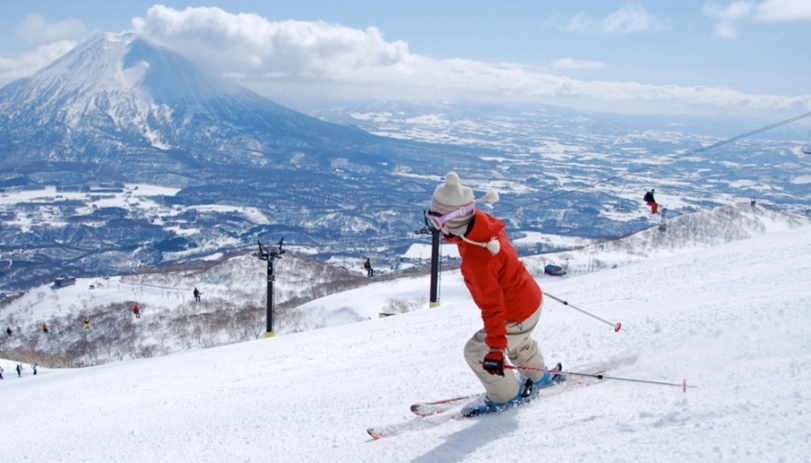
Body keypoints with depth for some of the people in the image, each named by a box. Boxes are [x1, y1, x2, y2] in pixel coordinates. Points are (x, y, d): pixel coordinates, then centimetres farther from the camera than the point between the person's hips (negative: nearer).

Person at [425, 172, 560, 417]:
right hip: (531, 299, 9)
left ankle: (506, 396, 24)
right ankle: (539, 376, 59)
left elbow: (492, 306, -37)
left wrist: (495, 348, -34)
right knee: (517, 342, 34)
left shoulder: (475, 258, -38)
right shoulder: (485, 223, -13)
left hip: (517, 316, -9)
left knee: (476, 352, 2)